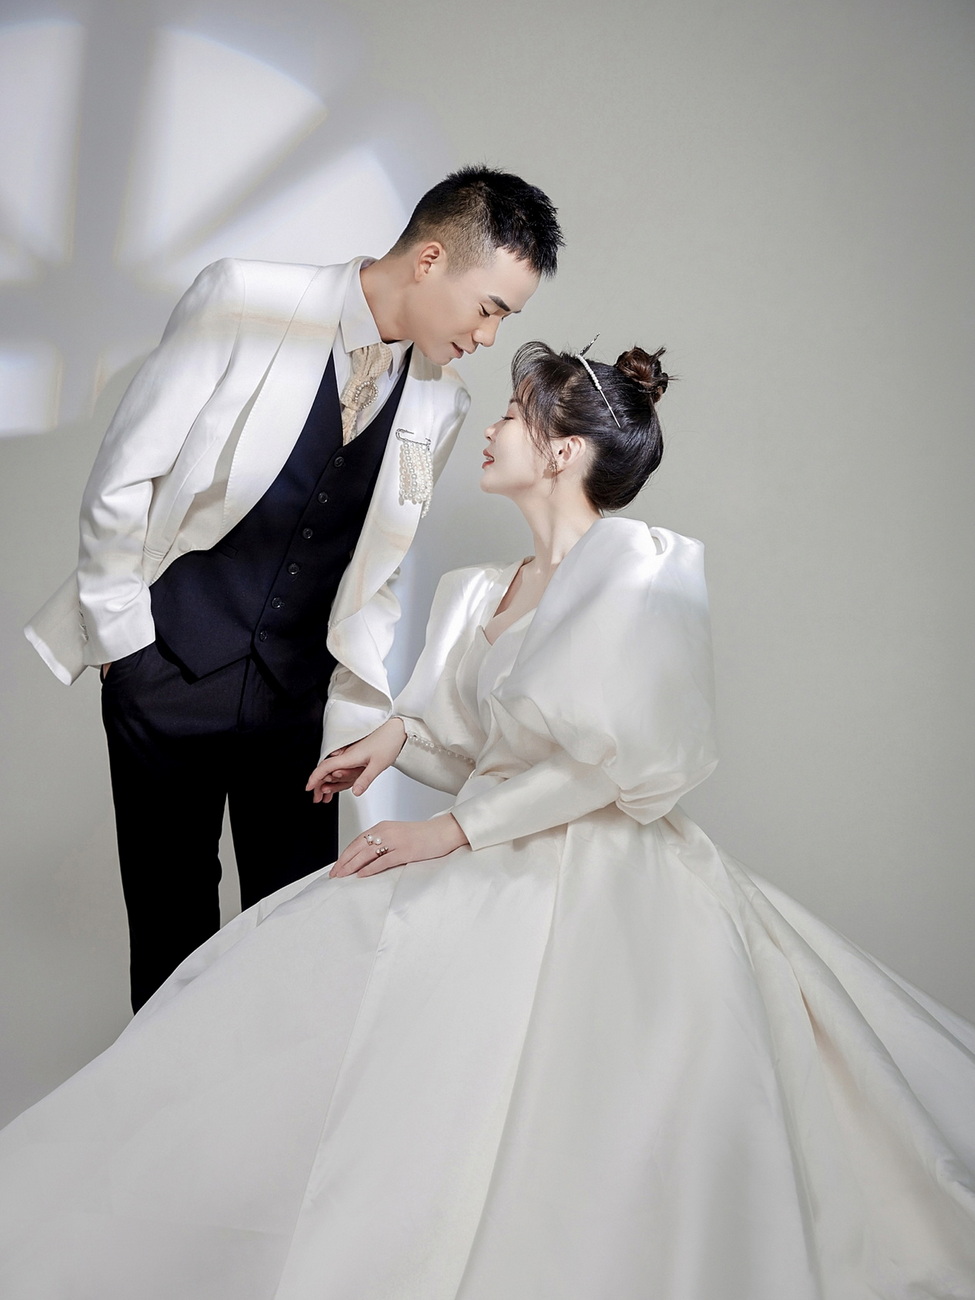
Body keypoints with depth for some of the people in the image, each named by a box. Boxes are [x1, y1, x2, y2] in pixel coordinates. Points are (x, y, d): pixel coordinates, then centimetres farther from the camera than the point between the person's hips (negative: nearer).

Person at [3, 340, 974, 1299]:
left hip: (604, 875, -7)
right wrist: (401, 733, 4)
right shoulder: (477, 594, 15)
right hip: (495, 868, 7)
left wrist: (457, 828, -14)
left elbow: (621, 758, -15)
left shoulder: (645, 570, -8)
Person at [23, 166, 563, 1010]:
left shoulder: (441, 406, 1)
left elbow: (379, 572, 10)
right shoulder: (244, 302, -12)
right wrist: (123, 635, -5)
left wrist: (357, 715, 5)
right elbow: (123, 480, -9)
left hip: (298, 692, 3)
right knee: (171, 928, 7)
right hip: (166, 673, -3)